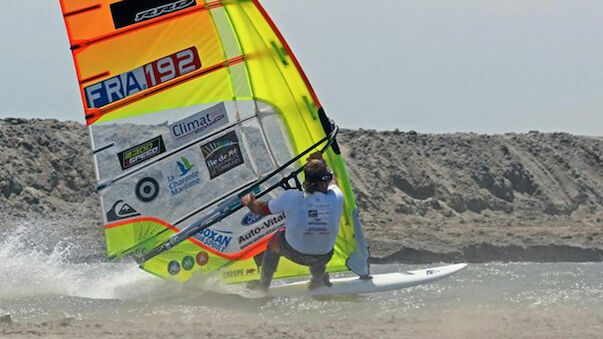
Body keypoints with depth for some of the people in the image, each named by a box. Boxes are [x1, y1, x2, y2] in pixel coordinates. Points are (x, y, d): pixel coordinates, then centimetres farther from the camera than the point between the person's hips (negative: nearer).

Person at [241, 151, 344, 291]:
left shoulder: (291, 198, -24)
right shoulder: (337, 198, -20)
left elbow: (262, 210, -7)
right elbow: (333, 183, 7)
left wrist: (250, 203, 15)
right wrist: (321, 161, 23)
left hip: (295, 253, -1)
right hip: (324, 257, 1)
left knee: (275, 240, 33)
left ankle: (264, 284, 46)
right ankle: (318, 280, 51)